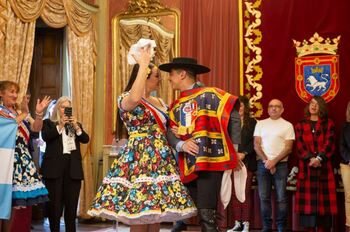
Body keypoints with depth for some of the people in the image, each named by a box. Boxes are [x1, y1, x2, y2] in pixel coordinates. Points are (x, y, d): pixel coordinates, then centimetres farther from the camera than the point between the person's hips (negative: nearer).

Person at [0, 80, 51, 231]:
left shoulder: (20, 112, 19)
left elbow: (36, 128, 9)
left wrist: (39, 113, -7)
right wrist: (23, 114, -8)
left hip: (23, 159, 6)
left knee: (24, 201, 1)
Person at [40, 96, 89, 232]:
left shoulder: (76, 124, 19)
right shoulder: (48, 123, 9)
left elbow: (86, 139, 4)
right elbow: (45, 137, -8)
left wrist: (76, 127, -8)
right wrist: (60, 126, -13)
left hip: (73, 167, 3)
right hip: (55, 167, -3)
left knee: (71, 203, 2)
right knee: (55, 203, -2)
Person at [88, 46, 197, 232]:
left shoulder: (160, 102, 16)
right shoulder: (126, 99, -6)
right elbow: (135, 99, -31)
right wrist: (143, 65, -22)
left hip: (161, 162, 7)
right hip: (138, 162, -7)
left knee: (156, 215, 7)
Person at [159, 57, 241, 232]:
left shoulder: (209, 94, -2)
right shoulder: (175, 106, 17)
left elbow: (233, 117, -6)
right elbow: (170, 132, 7)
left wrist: (233, 149, -7)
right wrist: (181, 144, -14)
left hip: (211, 161, -7)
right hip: (189, 165, 7)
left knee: (206, 213, -14)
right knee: (200, 213, 11)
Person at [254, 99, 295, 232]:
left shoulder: (287, 125, 5)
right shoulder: (260, 124, 11)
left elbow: (288, 148, -2)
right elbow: (256, 145, 5)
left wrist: (274, 161, -11)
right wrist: (266, 161, -7)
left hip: (280, 164, -2)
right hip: (263, 164, 2)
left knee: (281, 198, -3)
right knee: (264, 197, 2)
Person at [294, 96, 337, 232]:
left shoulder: (328, 124, 9)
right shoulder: (300, 125, 12)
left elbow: (329, 144, -3)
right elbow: (300, 146, 1)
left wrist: (319, 158, -17)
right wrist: (310, 158, -14)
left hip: (324, 167, -1)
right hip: (306, 167, 1)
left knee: (324, 199, -2)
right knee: (308, 199, -2)